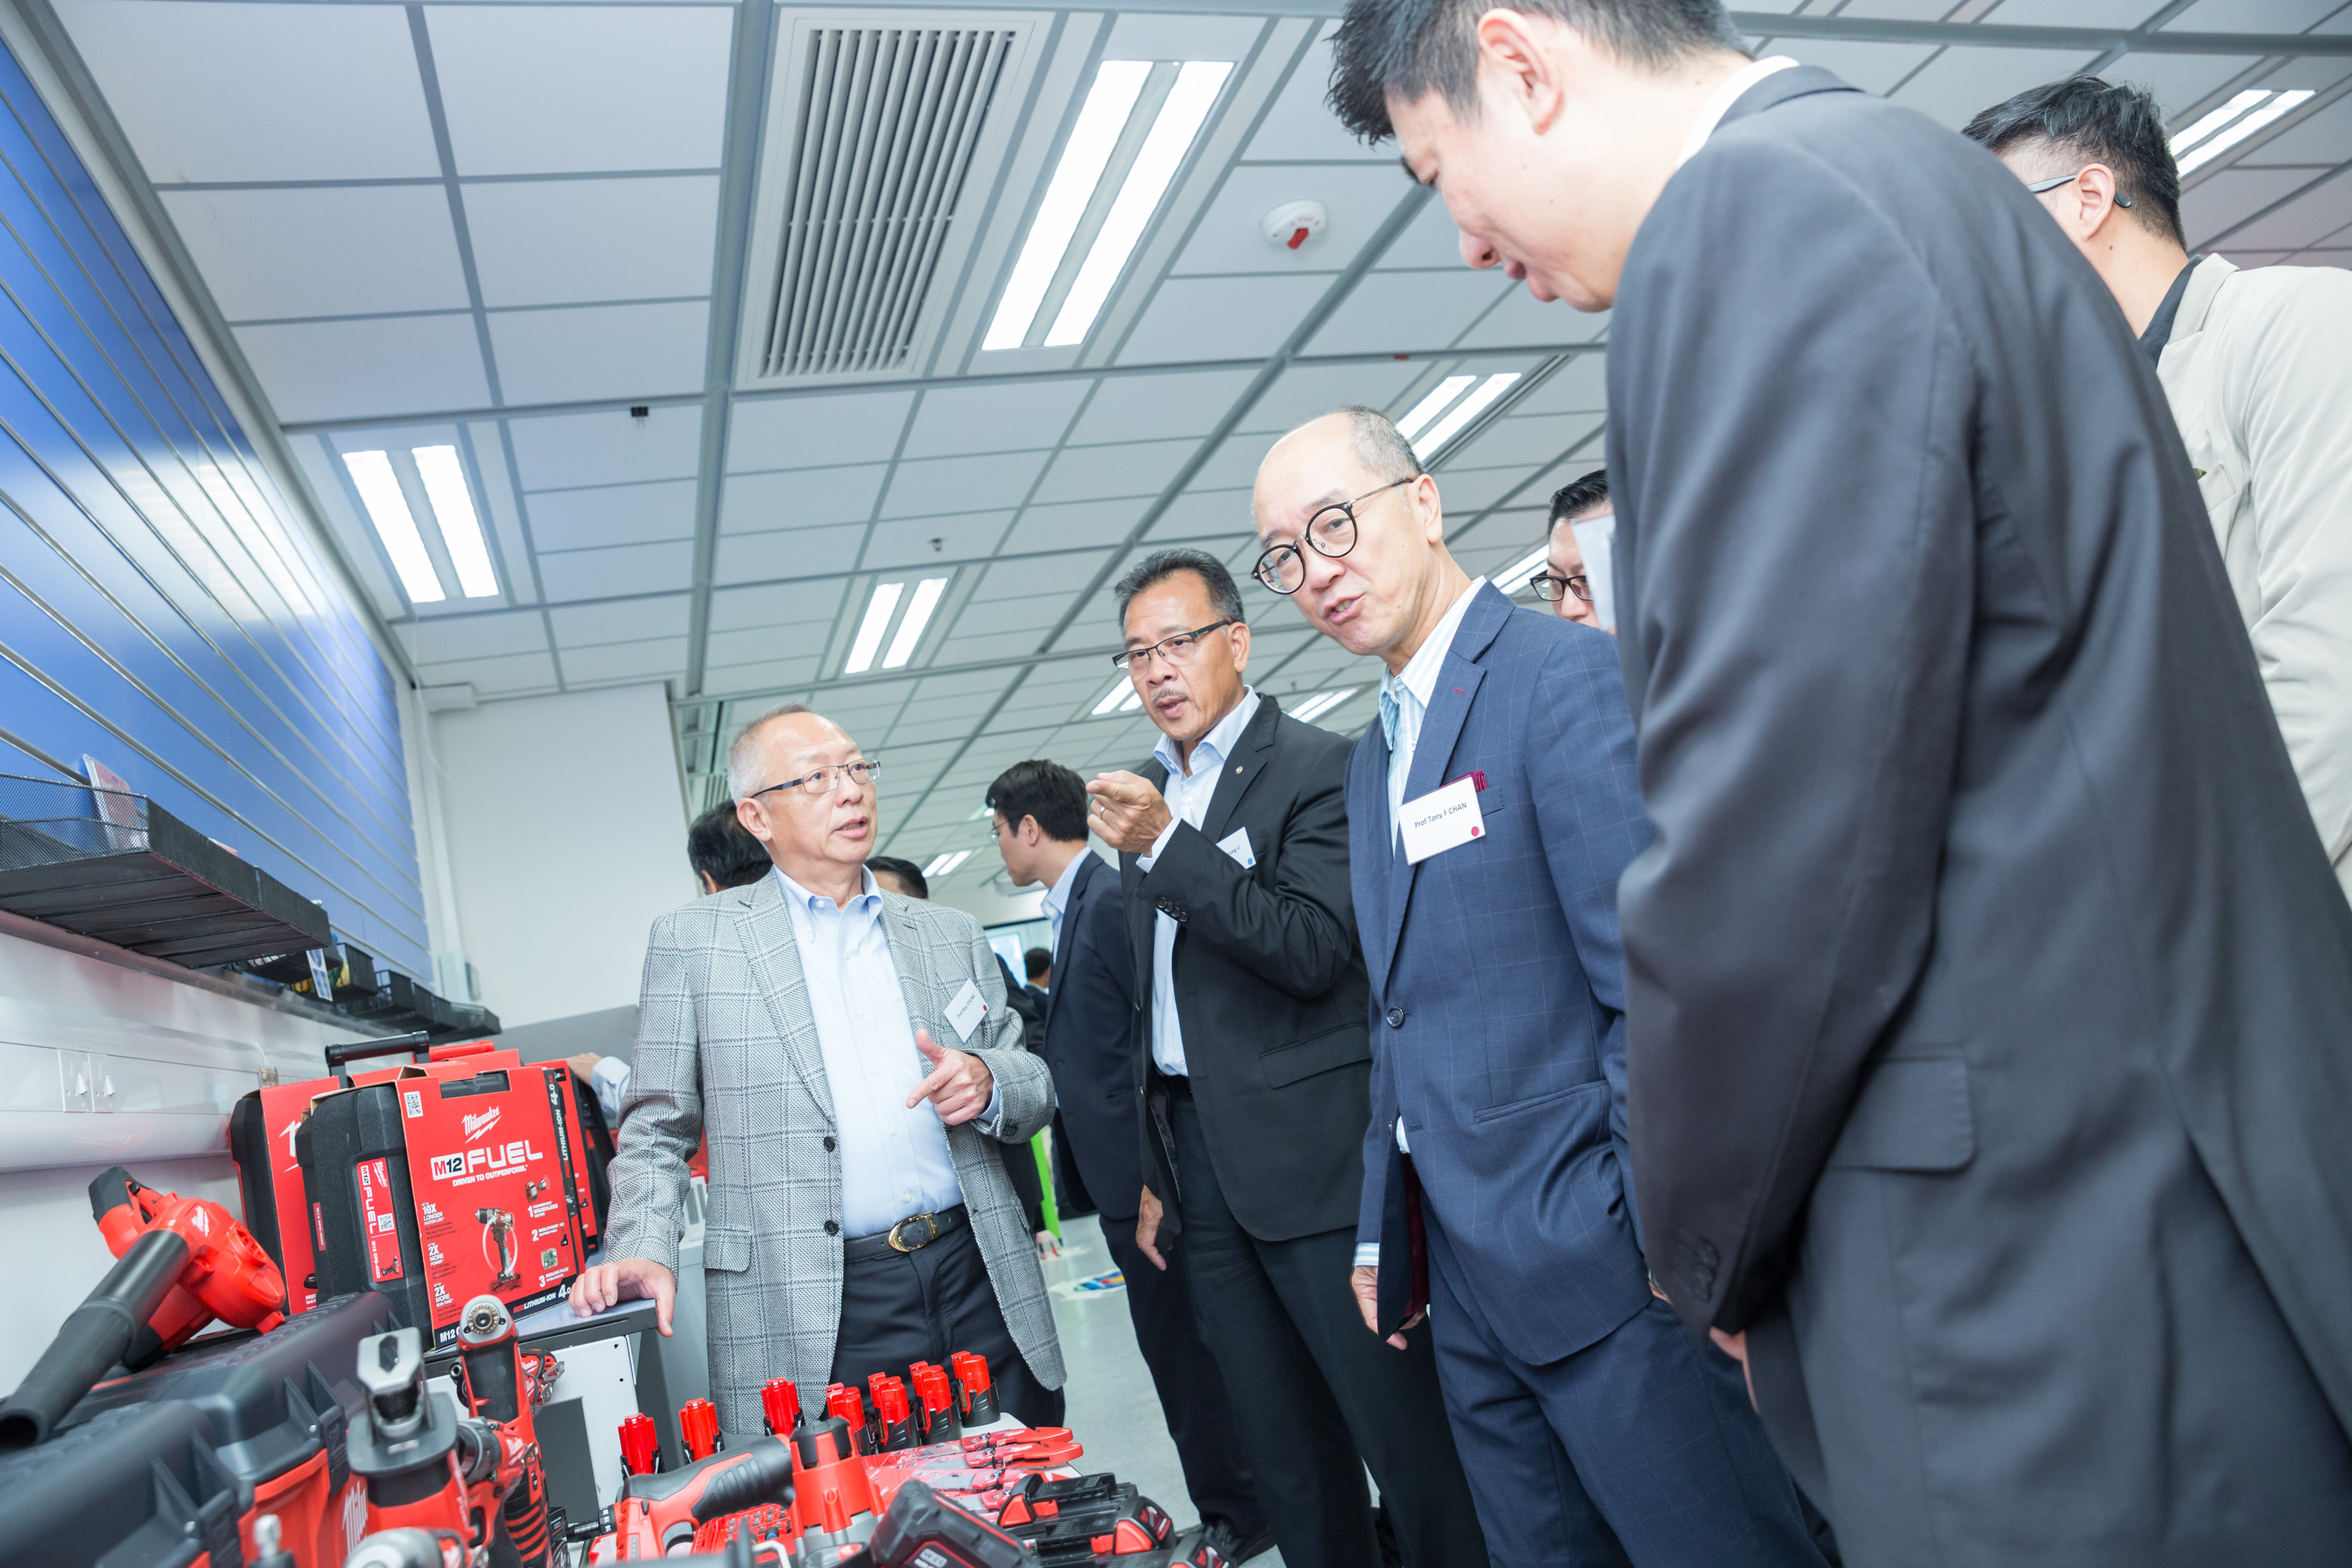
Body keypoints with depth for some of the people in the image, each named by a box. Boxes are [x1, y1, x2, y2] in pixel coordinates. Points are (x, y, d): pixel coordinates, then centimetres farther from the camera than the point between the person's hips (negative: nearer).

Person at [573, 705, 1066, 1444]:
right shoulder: (692, 940, 4)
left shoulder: (950, 935, 13)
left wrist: (988, 1084, -6)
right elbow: (657, 1129, 5)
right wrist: (643, 1248, -11)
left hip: (981, 1287, 3)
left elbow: (1035, 1082, 15)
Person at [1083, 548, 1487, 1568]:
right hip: (1197, 1157, 7)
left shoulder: (1314, 767, -7)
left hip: (1310, 1153, -6)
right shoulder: (1147, 793, 14)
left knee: (1404, 1428, 0)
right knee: (1285, 1452, 14)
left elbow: (1317, 953, -18)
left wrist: (1165, 845, -22)